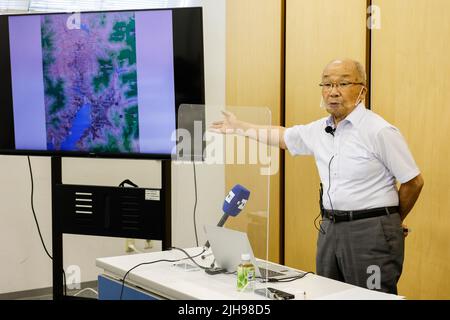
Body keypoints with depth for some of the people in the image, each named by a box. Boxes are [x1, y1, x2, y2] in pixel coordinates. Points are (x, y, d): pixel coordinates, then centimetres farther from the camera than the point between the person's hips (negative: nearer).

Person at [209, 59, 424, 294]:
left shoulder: (380, 131, -11)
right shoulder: (318, 131, 9)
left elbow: (413, 182, -6)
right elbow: (282, 136, 27)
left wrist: (393, 224, 6)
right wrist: (239, 126, 31)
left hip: (371, 231, -6)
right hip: (329, 228, 7)